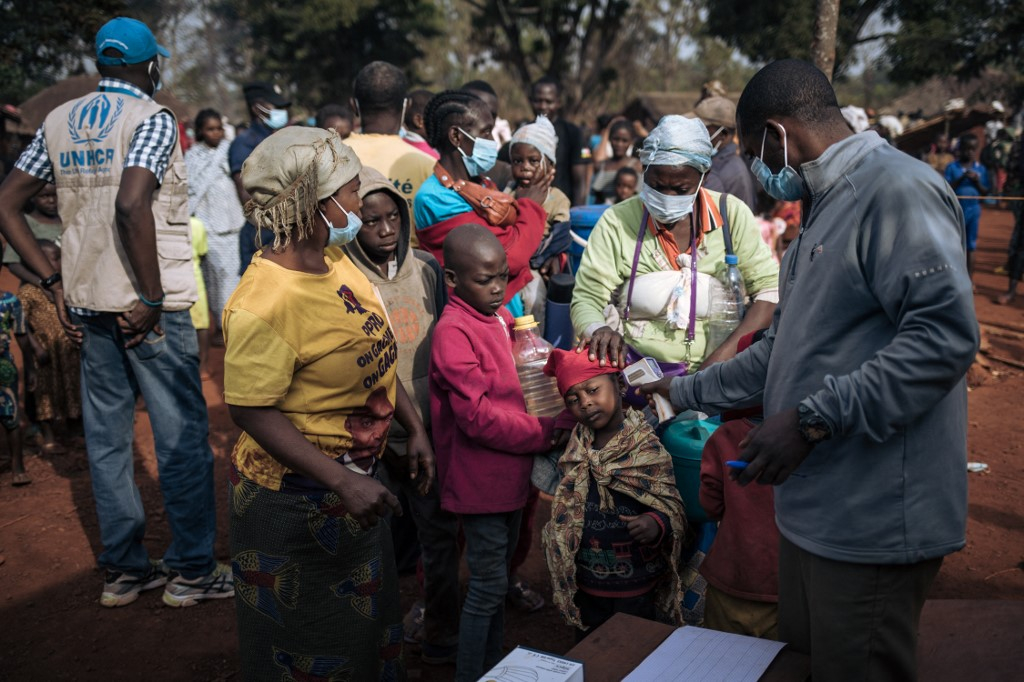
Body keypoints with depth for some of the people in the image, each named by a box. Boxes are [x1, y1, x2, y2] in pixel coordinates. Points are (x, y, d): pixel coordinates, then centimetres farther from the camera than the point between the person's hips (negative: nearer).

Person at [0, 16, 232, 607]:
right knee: (183, 437, 3)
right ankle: (193, 570, 12)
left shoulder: (59, 122, 11)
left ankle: (124, 569, 23)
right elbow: (131, 204, -26)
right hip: (149, 307, -7)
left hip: (87, 302, 7)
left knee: (107, 436, 12)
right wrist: (152, 299, -20)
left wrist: (55, 282, 9)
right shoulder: (150, 118, -9)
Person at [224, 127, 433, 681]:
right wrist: (343, 481, -29)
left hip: (355, 479, 8)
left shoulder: (338, 266, -3)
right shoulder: (263, 304, -28)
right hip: (296, 498, -8)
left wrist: (414, 428, 7)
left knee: (366, 618, 26)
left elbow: (376, 358, 7)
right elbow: (252, 411, -26)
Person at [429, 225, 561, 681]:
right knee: (488, 585, 2)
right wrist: (546, 433, -18)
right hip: (480, 478, -9)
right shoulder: (454, 332, -21)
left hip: (508, 471, 9)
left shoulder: (500, 316, 7)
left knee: (497, 578, 20)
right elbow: (478, 417, -25)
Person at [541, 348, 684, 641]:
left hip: (638, 592, -4)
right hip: (585, 586, 5)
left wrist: (657, 525, -33)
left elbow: (673, 508, -12)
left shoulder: (647, 447, -14)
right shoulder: (576, 446, 0)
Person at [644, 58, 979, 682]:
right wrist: (682, 390, 24)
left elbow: (945, 336, -26)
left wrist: (813, 420, -25)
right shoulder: (827, 207, 19)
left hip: (873, 522, -9)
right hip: (815, 512, 10)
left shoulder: (897, 188, -13)